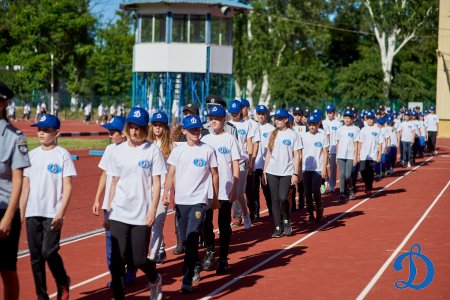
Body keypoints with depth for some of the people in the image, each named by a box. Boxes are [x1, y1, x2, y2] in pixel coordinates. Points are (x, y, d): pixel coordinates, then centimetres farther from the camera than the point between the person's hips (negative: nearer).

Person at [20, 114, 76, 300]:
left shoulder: (62, 155, -4)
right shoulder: (32, 155, 10)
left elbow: (67, 186, -6)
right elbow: (26, 185, 13)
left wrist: (61, 213, -14)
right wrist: (21, 212, 10)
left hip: (52, 214, -5)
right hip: (32, 214, 5)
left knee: (49, 252, -13)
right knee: (35, 256, 6)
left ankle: (63, 283, 14)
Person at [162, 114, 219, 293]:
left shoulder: (208, 150, -2)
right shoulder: (178, 150, 4)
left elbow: (214, 174, 6)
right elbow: (171, 174, 5)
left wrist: (215, 198, 8)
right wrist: (166, 193, -7)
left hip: (198, 201, -3)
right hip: (180, 201, 3)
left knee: (192, 239, -13)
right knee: (184, 239, 12)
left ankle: (187, 280, -11)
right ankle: (196, 266, 36)